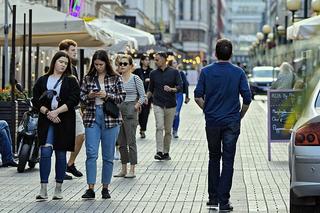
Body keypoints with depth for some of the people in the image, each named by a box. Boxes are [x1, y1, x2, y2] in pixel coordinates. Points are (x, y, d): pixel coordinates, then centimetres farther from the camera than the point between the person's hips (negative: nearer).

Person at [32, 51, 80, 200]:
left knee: (61, 154, 4)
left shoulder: (71, 81, 7)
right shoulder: (42, 80, 10)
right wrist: (47, 112, -12)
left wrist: (57, 111, -15)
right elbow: (36, 101, 4)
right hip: (46, 121, 0)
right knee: (45, 152, -12)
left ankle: (58, 189, 12)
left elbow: (73, 100, -5)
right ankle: (43, 189, -14)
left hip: (65, 122, 0)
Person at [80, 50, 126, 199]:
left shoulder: (115, 78, 2)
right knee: (91, 153, -9)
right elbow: (81, 97, 9)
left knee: (108, 156, 5)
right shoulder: (88, 78, 7)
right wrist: (89, 96, -12)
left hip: (110, 119, -1)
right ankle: (91, 188, -9)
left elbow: (122, 97, 0)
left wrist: (107, 95, -15)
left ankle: (105, 187, 15)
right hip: (92, 118, 1)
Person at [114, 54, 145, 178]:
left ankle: (132, 170, 0)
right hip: (118, 110, 5)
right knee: (121, 142, 9)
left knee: (131, 141, -4)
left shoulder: (135, 79, -5)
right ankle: (123, 169, 16)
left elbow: (142, 96, -4)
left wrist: (136, 106, -12)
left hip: (130, 111, -5)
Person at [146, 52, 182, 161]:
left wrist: (171, 89, -22)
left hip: (170, 105, 0)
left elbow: (180, 87, -3)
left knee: (168, 130, 6)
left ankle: (166, 152, 17)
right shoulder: (154, 73, 8)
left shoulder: (174, 72, 2)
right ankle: (159, 152, -22)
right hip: (158, 104, 0)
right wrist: (145, 98, 1)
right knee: (159, 127, -16)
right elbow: (151, 89, 17)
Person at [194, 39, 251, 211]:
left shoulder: (206, 71, -1)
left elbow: (198, 96, -3)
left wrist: (207, 110, 12)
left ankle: (213, 197, 17)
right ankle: (223, 201, -3)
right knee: (228, 161, 1)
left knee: (214, 158, 16)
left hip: (212, 121, 1)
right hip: (231, 122, -1)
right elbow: (247, 98, -5)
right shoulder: (238, 72, -3)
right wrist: (240, 116, 8)